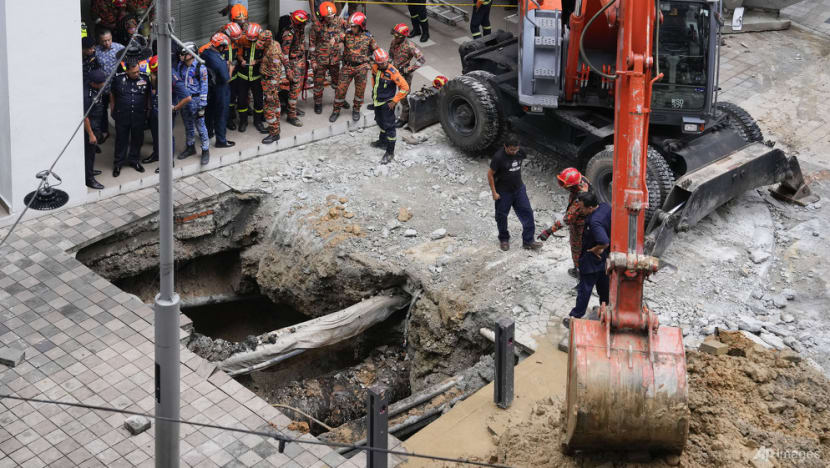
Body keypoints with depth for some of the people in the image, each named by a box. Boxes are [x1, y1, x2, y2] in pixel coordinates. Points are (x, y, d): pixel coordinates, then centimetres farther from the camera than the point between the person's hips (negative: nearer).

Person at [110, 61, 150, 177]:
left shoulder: (145, 78, -2)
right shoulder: (118, 79, -6)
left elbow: (149, 95, 11)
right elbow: (112, 95, 7)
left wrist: (148, 109, 8)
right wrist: (112, 111, 8)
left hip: (139, 116, 2)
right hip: (122, 116, -2)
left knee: (137, 139, 11)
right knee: (121, 139, 6)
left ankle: (134, 160, 30)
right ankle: (118, 163, 18)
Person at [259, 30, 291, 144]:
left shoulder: (273, 53, -27)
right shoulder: (275, 44, 0)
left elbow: (275, 74, -27)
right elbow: (284, 59, 14)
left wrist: (271, 92, -26)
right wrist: (288, 71, 26)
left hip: (270, 82, -10)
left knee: (270, 108, -7)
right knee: (275, 104, 20)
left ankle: (274, 134, -3)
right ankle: (275, 127, 33)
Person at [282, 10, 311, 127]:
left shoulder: (301, 30, 4)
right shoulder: (289, 33, -23)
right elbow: (285, 52, -21)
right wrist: (288, 69, -21)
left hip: (301, 61, 9)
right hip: (294, 63, -9)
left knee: (299, 86, 19)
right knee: (294, 89, -7)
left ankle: (293, 107, 34)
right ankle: (291, 115, -2)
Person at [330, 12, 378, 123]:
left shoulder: (368, 37, -5)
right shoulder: (347, 34, -6)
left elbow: (376, 50, 9)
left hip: (361, 68, 0)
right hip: (347, 67, 0)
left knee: (360, 90, 10)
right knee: (341, 89, 1)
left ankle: (356, 110, 31)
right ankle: (336, 110, 17)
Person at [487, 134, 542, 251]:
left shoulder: (519, 152, -8)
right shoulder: (498, 157, -24)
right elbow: (490, 174, -15)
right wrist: (494, 192, -13)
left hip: (519, 189, 5)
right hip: (503, 192, -5)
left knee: (527, 213, 1)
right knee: (502, 216, 11)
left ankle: (528, 241, 10)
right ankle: (504, 239, 33)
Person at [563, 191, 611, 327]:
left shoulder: (594, 222, -36)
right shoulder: (606, 207, -10)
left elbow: (605, 243, -42)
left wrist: (595, 249, -22)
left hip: (592, 260, -8)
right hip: (605, 257, 9)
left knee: (584, 288, 6)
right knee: (604, 283, 25)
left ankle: (575, 316, 18)